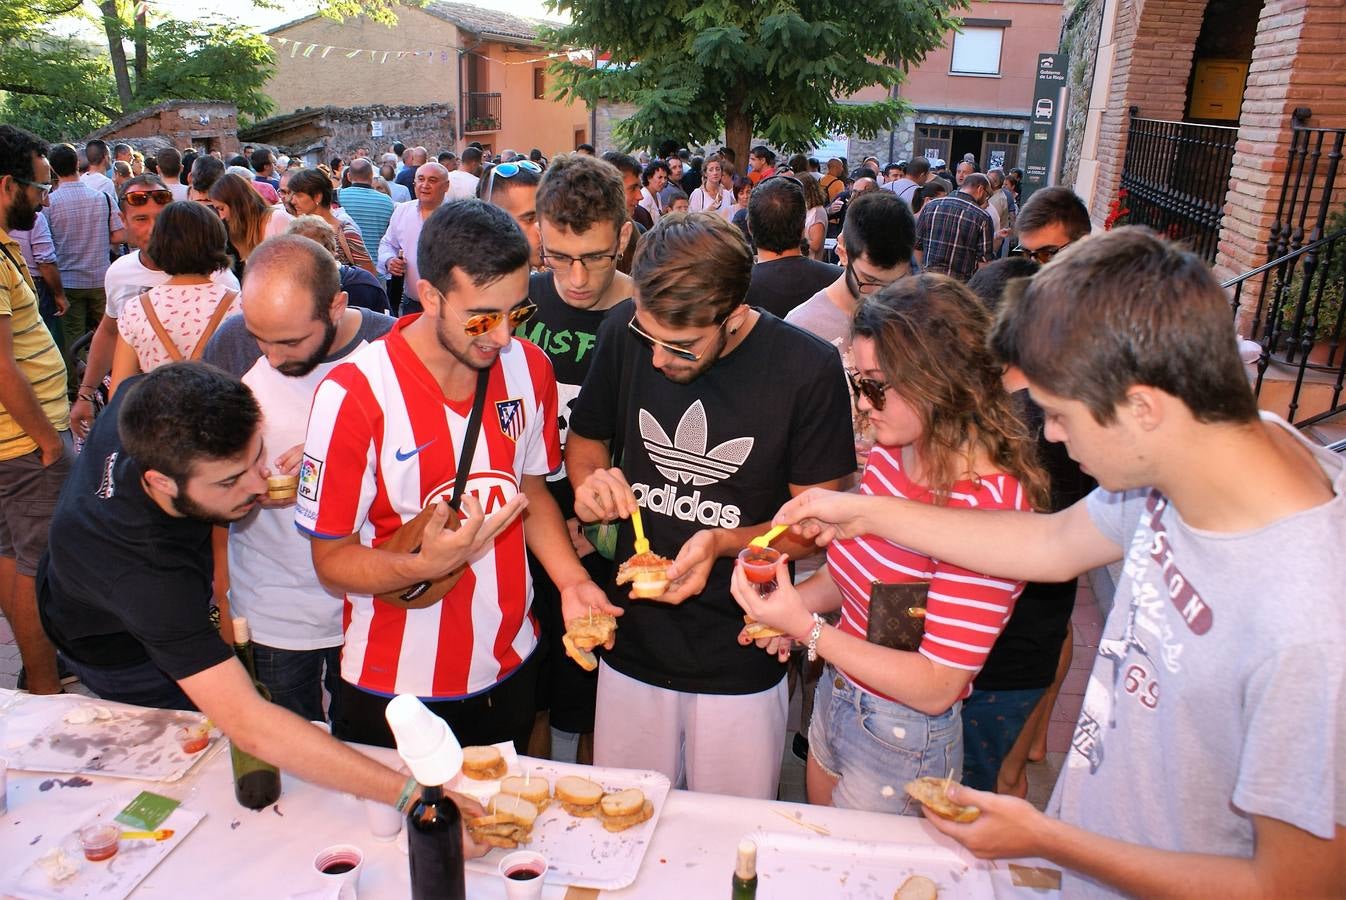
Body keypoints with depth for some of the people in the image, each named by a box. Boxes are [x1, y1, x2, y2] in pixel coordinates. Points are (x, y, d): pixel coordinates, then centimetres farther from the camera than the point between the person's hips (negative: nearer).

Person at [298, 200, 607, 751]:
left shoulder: (529, 369, -5)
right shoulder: (354, 395, -21)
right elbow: (331, 559, -13)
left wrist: (571, 580, -7)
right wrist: (425, 565, -33)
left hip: (511, 665, 5)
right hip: (397, 688, -4)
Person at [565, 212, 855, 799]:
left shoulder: (808, 370, -18)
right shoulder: (624, 331, -9)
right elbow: (585, 438, 8)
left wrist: (723, 542, -25)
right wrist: (591, 481, -13)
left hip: (741, 664, -2)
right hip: (632, 646, 3)